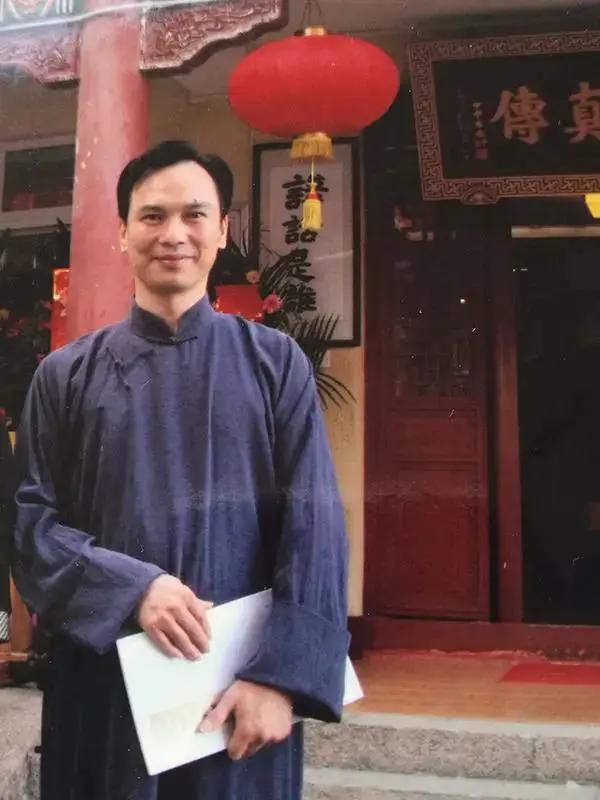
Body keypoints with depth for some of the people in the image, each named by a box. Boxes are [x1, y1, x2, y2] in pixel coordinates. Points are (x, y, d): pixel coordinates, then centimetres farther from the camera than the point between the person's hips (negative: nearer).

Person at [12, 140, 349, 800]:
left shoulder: (276, 363, 1)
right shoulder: (66, 375, 4)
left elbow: (314, 526, -6)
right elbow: (30, 521, 0)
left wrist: (279, 675, -14)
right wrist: (131, 587, -17)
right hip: (104, 677, 1)